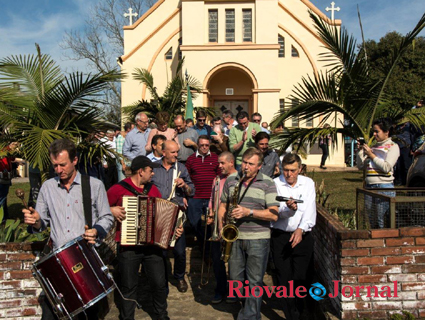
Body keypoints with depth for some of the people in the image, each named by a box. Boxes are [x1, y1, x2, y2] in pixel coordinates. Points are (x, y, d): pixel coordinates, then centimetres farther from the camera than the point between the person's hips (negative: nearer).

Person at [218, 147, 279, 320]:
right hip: (234, 237, 4)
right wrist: (222, 228, 0)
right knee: (235, 278, 14)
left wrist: (249, 212, -21)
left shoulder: (267, 183, -6)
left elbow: (273, 215, -12)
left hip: (258, 239, -4)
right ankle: (250, 305, 37)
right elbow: (223, 206, 14)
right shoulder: (230, 180, 6)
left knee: (254, 282, 1)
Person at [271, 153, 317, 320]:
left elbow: (310, 210, -5)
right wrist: (289, 208, -30)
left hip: (303, 236, 1)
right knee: (284, 280, -1)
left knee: (300, 279, 5)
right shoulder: (275, 184, -3)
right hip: (280, 237, -1)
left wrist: (301, 229, -20)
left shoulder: (308, 183, 4)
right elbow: (275, 211, -9)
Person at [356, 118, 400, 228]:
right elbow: (361, 166, 13)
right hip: (369, 186, 6)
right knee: (372, 222, 10)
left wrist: (371, 155, -9)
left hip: (384, 187, -6)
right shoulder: (372, 147, 16)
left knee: (382, 223, -6)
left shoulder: (393, 146, 1)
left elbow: (386, 167, -12)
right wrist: (360, 151, 1)